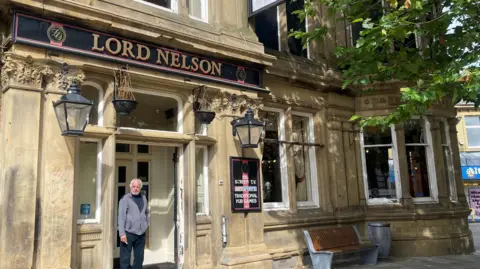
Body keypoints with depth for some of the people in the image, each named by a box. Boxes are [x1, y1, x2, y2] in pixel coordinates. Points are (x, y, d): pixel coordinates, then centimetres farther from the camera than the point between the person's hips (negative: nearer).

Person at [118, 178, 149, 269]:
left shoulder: (143, 198, 10)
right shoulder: (125, 199, -6)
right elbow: (121, 216, -11)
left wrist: (146, 225, 12)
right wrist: (122, 233, -17)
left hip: (141, 234, 5)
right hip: (128, 233, -5)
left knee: (139, 258, 13)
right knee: (125, 258, 0)